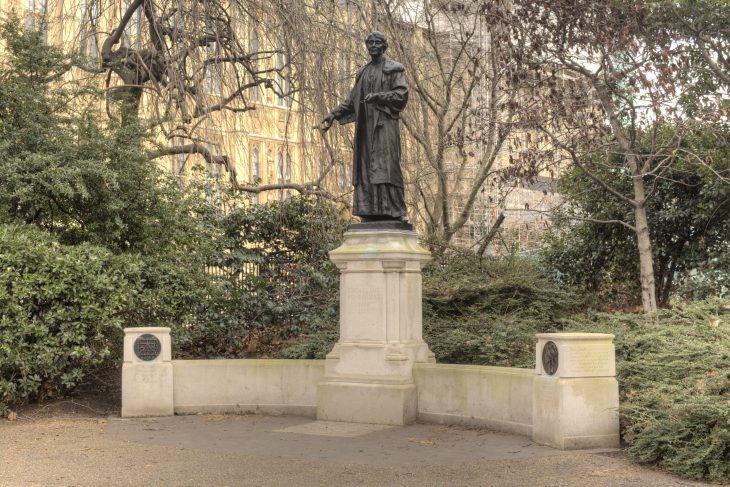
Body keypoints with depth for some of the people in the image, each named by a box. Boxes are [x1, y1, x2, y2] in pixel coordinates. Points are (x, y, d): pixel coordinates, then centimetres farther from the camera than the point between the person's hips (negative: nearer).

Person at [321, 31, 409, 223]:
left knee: (386, 165, -15)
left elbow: (402, 94, -7)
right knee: (366, 168, -2)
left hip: (384, 123, -6)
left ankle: (397, 212, -16)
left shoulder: (394, 69, 5)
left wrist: (377, 96, -18)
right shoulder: (362, 72, 21)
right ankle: (371, 213, -3)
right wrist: (334, 114, 10)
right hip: (365, 126, 6)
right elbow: (352, 99, 21)